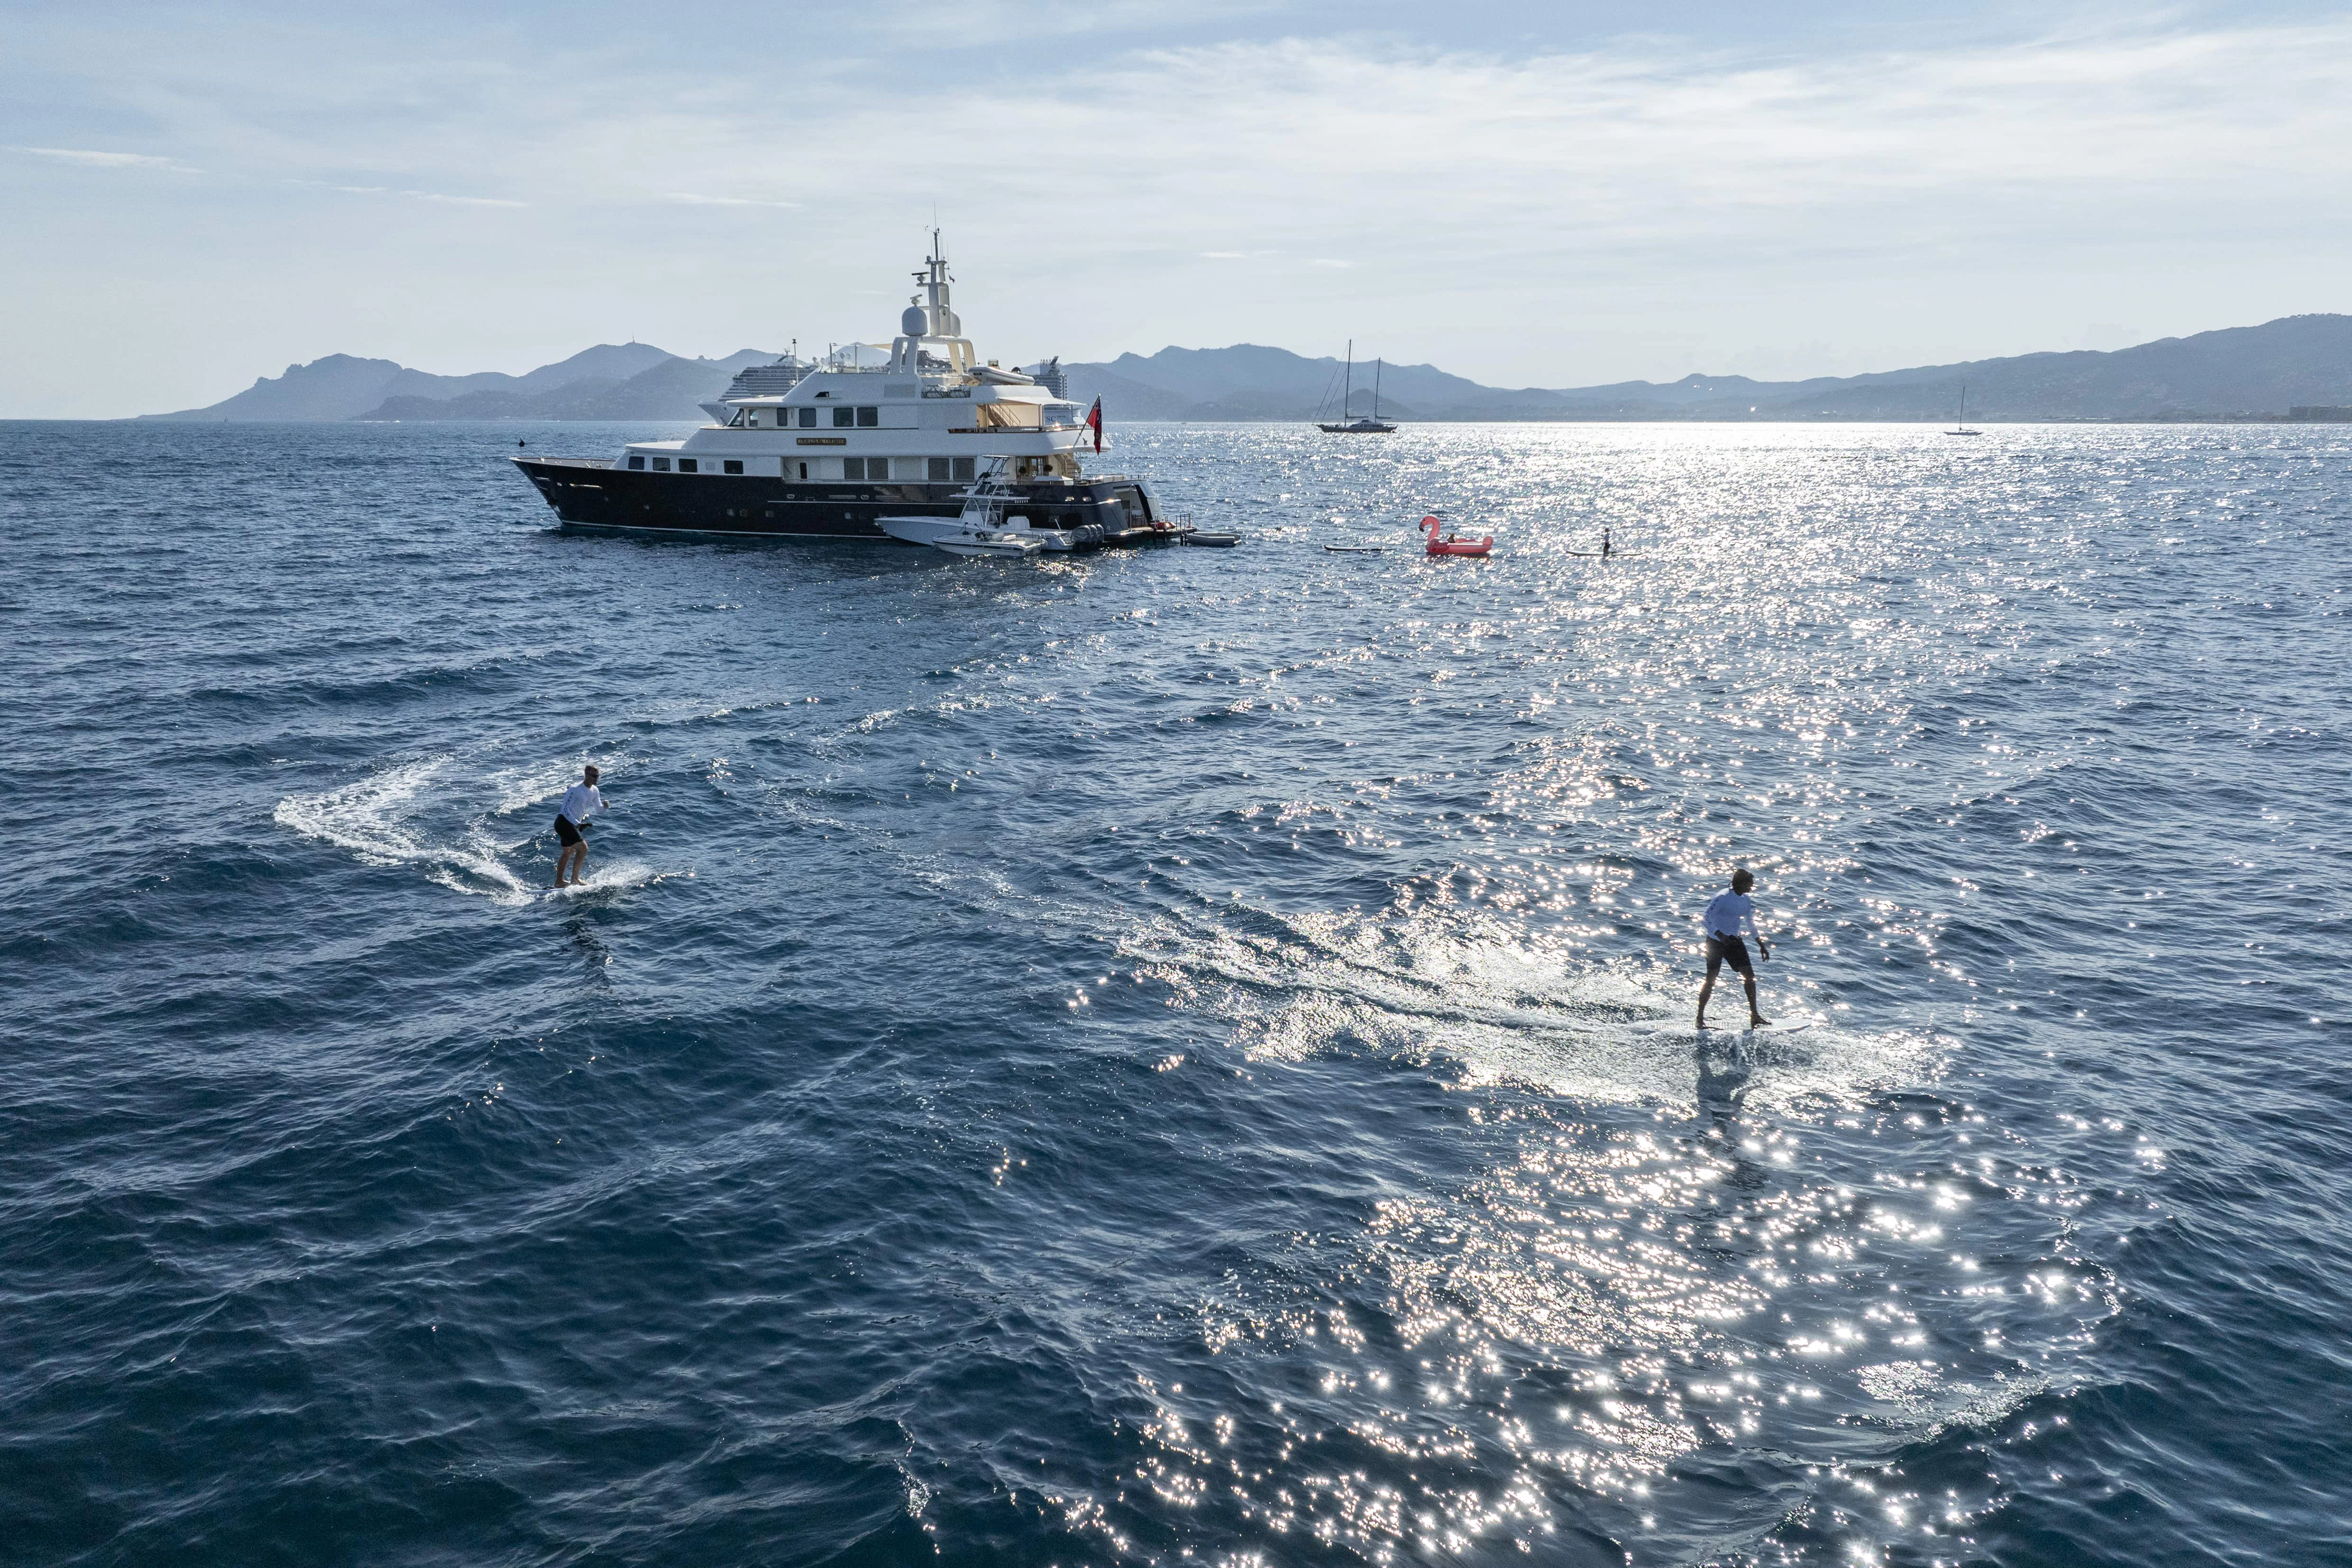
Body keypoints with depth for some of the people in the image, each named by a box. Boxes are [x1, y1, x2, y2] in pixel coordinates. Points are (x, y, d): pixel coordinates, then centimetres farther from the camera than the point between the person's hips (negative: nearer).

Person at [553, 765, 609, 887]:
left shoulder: (595, 791, 5)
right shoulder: (575, 789, -20)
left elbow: (598, 808, 12)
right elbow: (565, 809, -21)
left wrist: (604, 806, -12)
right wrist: (578, 824, -29)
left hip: (573, 824, 10)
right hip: (564, 822, -10)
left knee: (568, 852, 17)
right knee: (583, 848, -16)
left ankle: (559, 882, 26)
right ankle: (575, 878, -9)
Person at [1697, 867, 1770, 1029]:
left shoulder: (1745, 900, 5)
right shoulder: (1723, 898, -17)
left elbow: (1750, 924, 17)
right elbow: (1707, 917, -22)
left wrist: (1761, 945, 15)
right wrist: (1720, 935, -34)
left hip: (1733, 941, 7)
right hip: (1716, 942, -7)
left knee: (1750, 976, -2)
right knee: (1711, 980, -7)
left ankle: (1754, 1016, 6)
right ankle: (1700, 1018, 4)